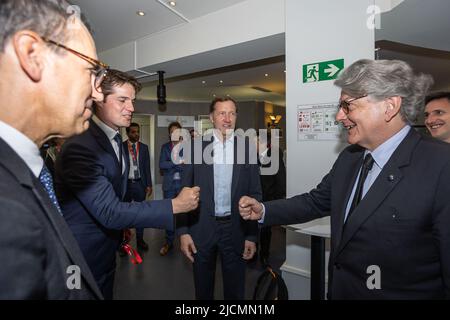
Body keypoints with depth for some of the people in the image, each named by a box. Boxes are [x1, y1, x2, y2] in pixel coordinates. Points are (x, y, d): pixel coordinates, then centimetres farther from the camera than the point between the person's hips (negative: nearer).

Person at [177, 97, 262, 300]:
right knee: (203, 289, 17)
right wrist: (183, 231, -5)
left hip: (236, 229, 0)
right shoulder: (196, 146, -1)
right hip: (202, 228, 0)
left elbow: (255, 193, 1)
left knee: (235, 290, 15)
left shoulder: (248, 148, 0)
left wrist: (252, 235, -1)